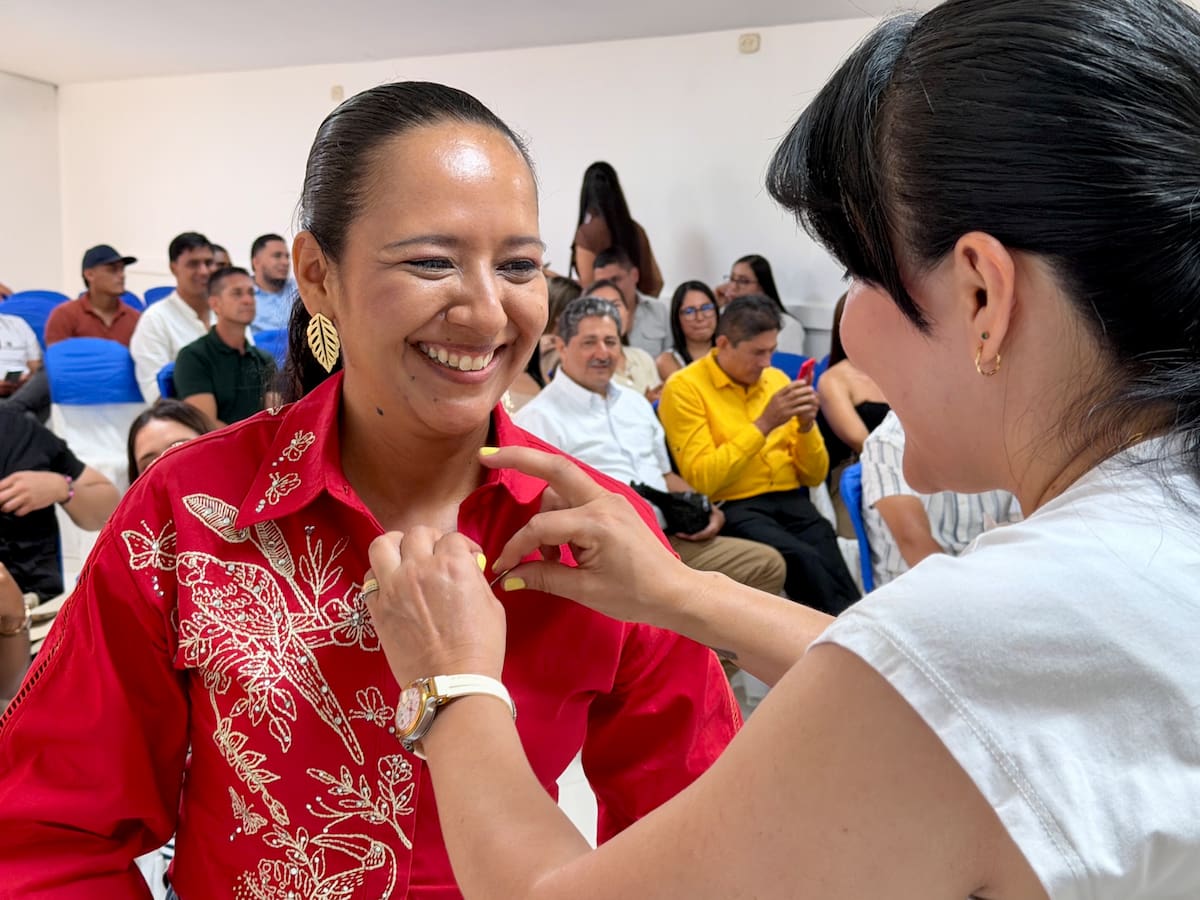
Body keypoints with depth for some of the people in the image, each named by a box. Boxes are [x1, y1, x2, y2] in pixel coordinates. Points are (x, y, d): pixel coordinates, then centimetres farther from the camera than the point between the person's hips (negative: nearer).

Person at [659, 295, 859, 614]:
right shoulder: (684, 388, -3)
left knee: (827, 555, -28)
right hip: (732, 507, -4)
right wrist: (763, 425, -15)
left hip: (791, 500, 4)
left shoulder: (777, 379, 12)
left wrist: (807, 426, -4)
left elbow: (814, 476, 15)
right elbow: (702, 479, -14)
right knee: (805, 558, -30)